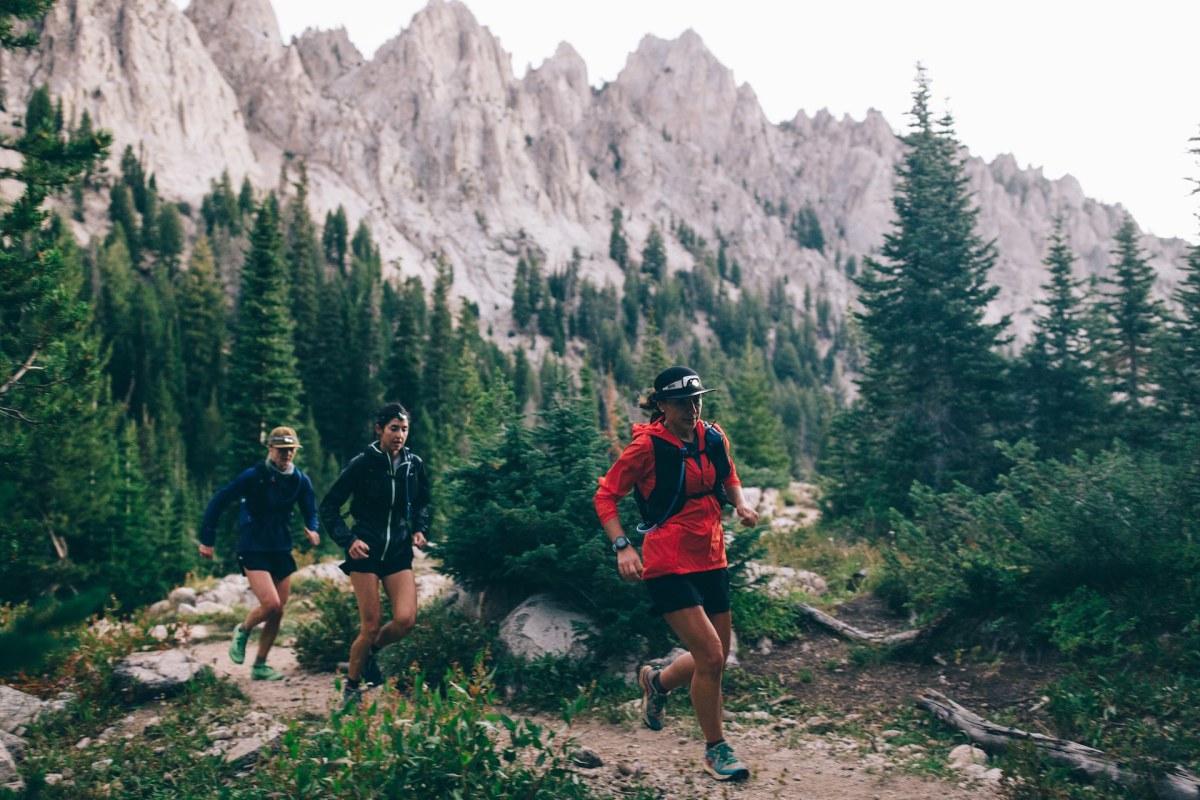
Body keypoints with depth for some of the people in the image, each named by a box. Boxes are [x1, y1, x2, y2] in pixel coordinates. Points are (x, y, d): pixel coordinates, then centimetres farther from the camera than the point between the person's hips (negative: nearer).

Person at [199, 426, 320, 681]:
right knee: (270, 604, -18)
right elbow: (218, 501, -10)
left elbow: (310, 513, 9)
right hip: (253, 551, -5)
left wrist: (313, 531, -14)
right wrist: (207, 539, -10)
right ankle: (242, 630, 14)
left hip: (282, 551, 5)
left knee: (278, 613, 6)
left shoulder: (300, 481, 0)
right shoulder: (254, 476, -13)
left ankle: (260, 666, 21)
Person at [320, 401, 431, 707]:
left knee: (406, 619, -12)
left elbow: (422, 503, 20)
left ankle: (369, 653, 20)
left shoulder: (414, 464, 3)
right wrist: (348, 540, -17)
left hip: (399, 552, 4)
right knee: (371, 626, -5)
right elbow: (328, 507, -5)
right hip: (366, 551, -4)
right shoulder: (362, 464, -10)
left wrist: (420, 529, 2)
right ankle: (351, 687, 20)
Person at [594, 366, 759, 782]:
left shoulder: (713, 437, 4)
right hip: (669, 565, -7)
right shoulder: (647, 446, -12)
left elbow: (728, 476, 23)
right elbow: (605, 496, -7)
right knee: (710, 658, -11)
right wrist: (623, 546, -19)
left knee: (715, 659, 12)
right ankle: (715, 750, 10)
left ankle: (657, 681, 43)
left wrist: (740, 503, 2)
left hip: (711, 561, 7)